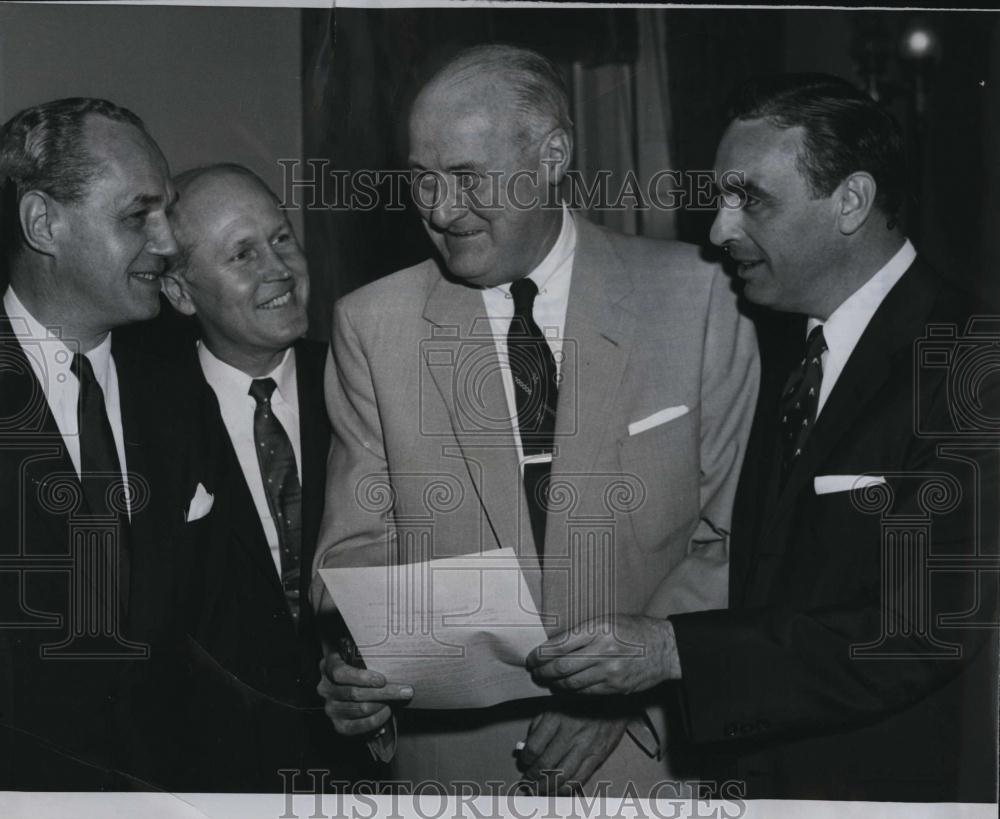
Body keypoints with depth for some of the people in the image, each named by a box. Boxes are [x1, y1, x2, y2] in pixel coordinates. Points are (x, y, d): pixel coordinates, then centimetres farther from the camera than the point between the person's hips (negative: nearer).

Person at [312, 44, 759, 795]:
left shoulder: (694, 295, -5)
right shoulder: (372, 325, -2)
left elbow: (736, 535, -4)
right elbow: (359, 543, 0)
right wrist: (351, 663, -19)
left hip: (655, 744, -1)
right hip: (453, 757, 1)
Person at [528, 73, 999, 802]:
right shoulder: (779, 354, 7)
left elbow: (923, 629, -25)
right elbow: (745, 571, 9)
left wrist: (674, 651, -28)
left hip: (899, 777, -6)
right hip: (756, 771, 7)